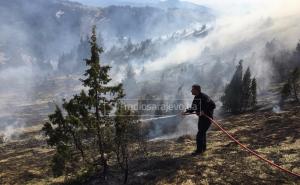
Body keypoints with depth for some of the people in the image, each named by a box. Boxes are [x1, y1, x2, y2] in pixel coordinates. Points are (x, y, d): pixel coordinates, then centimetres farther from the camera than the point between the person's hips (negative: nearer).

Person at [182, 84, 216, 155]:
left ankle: (199, 150, 3)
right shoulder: (196, 98, 6)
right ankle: (203, 148, 34)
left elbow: (213, 105, -24)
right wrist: (187, 111, -4)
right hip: (201, 117, 9)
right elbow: (193, 108, 12)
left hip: (207, 117, -9)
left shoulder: (204, 97, -21)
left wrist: (205, 111, -28)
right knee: (202, 133, 19)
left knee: (200, 134, -9)